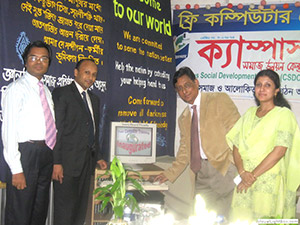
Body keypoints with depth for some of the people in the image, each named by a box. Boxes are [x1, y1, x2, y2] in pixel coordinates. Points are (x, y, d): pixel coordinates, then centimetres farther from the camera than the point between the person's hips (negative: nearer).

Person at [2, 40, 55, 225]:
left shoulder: (46, 91, 16)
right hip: (27, 152, -7)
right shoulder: (17, 88, -7)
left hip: (47, 154, 7)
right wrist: (16, 169, -19)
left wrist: (54, 159, 10)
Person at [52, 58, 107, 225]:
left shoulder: (94, 99, 18)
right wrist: (56, 162, -17)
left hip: (87, 161, 7)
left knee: (81, 207, 12)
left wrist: (98, 157, 17)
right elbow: (55, 129, -12)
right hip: (67, 161, -7)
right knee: (65, 207, -3)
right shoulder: (61, 93, -5)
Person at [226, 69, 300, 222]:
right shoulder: (250, 113, 13)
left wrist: (253, 175, -14)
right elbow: (236, 145, 6)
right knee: (241, 219, 5)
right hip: (244, 181, 4)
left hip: (269, 183, -4)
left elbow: (279, 151, -13)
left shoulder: (284, 114, -3)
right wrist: (242, 171, -10)